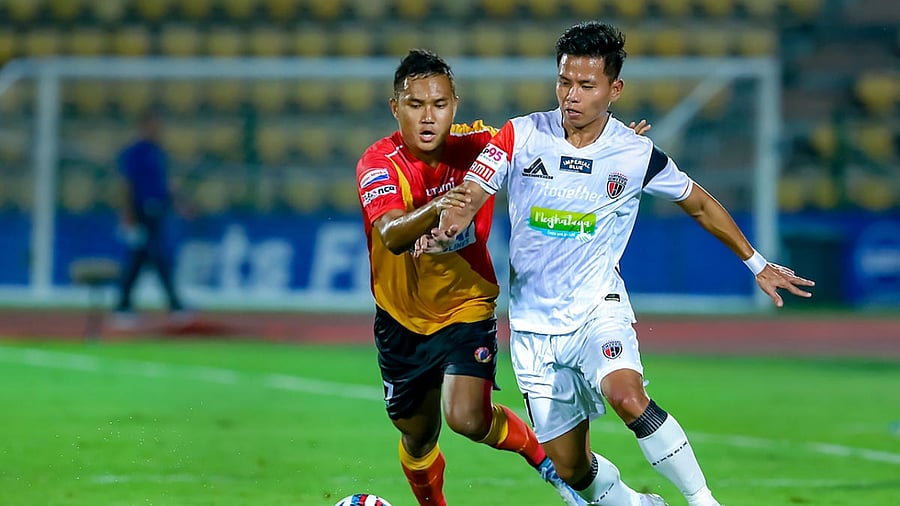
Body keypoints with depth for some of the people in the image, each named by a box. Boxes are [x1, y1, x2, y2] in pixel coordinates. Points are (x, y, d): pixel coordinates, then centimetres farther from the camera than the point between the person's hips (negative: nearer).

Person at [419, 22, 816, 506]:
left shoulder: (637, 155, -6)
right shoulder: (522, 136, -6)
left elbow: (700, 204, 10)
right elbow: (467, 198, -11)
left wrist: (757, 264, 14)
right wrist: (443, 232, -34)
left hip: (597, 305, -2)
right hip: (534, 321, 2)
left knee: (626, 396, -34)